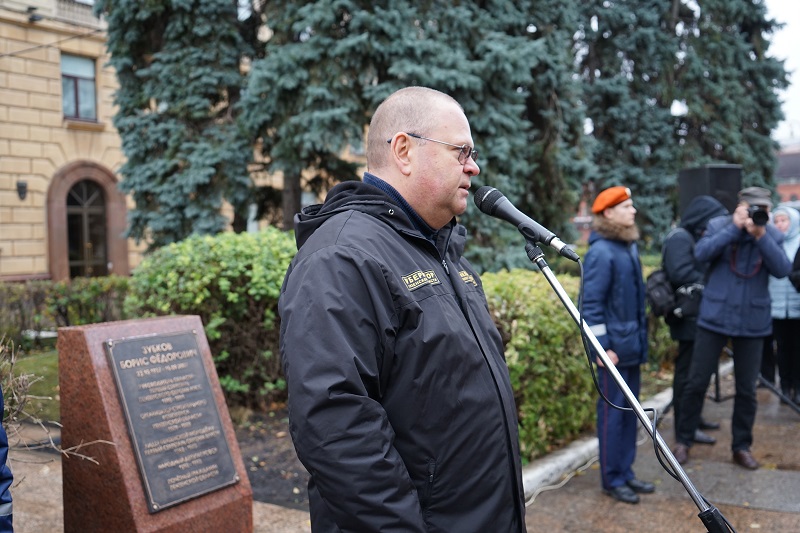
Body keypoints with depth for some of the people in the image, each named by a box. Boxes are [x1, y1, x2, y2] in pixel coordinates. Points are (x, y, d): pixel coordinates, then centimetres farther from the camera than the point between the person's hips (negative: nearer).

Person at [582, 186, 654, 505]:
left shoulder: (629, 246, 10)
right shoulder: (601, 252, -16)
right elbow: (591, 304, -18)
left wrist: (641, 337, 17)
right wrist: (602, 347, -19)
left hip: (633, 345, 9)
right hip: (614, 347, -9)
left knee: (629, 411, 15)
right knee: (612, 412, 1)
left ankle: (626, 473, 27)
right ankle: (612, 480, 13)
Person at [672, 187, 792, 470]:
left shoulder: (773, 235, 3)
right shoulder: (719, 225, -1)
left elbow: (782, 269, -12)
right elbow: (701, 253, -17)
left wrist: (761, 235, -20)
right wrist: (734, 228, -20)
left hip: (752, 323, 2)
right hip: (714, 318, -1)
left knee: (747, 389, 9)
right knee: (696, 382, 3)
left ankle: (741, 446, 25)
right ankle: (683, 440, 18)